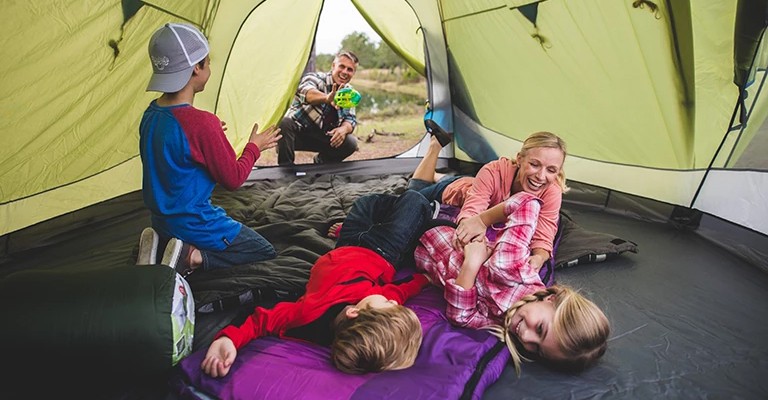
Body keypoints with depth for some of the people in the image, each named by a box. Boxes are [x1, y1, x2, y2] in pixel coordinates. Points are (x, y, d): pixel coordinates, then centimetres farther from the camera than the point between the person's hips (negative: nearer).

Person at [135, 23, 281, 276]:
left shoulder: (150, 115, -1)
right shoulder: (202, 123, -26)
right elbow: (233, 179, -15)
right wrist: (255, 147, -1)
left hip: (162, 220, 8)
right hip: (195, 224, -8)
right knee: (266, 253, 10)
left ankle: (159, 245, 8)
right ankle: (193, 258, -8)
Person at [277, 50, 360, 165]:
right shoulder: (315, 77, -16)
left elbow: (351, 120, 2)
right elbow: (307, 92, -42)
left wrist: (344, 129, -25)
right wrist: (327, 98, -65)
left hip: (320, 137, 5)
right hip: (297, 131, -5)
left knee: (351, 143, -16)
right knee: (285, 123, -37)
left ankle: (320, 163, 11)